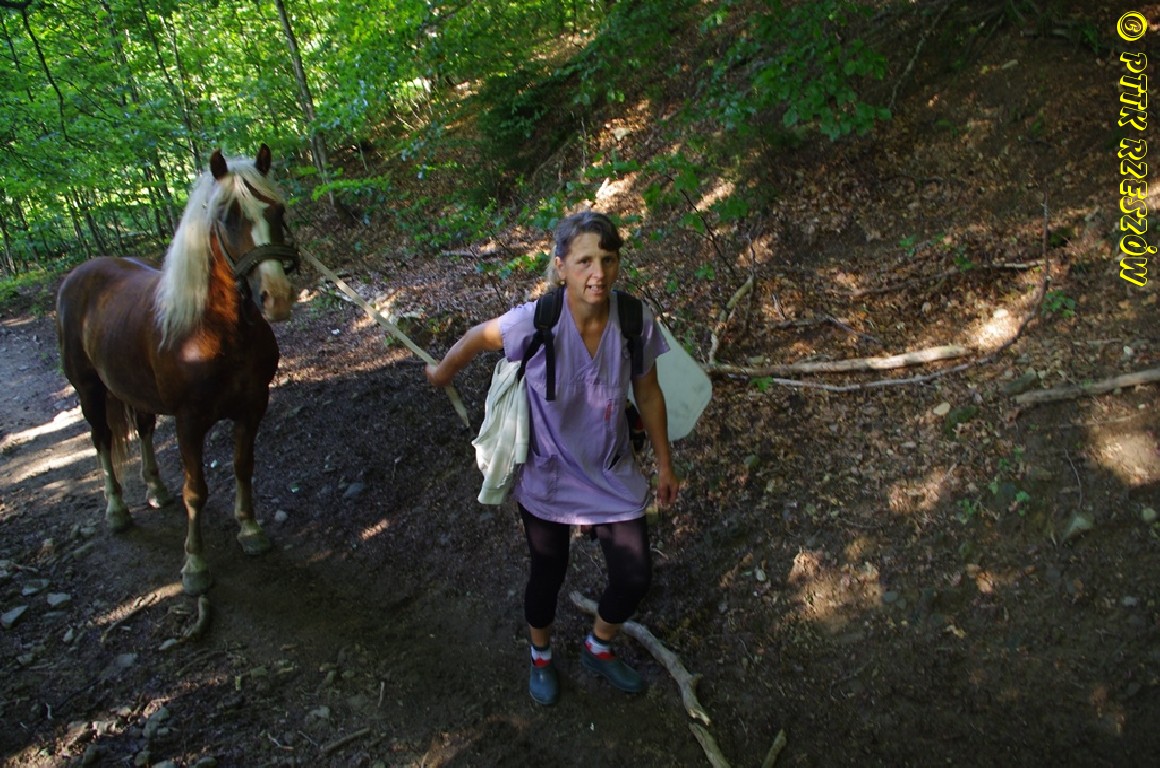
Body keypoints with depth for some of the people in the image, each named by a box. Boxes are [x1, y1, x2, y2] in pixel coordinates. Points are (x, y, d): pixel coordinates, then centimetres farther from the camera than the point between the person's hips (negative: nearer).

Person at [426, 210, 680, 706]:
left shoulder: (637, 322, -19)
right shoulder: (535, 323, -28)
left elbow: (648, 394, -3)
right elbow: (478, 338, -7)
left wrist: (664, 464, 7)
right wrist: (442, 373, 11)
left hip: (614, 478, 3)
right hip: (548, 478, -2)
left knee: (635, 579, 8)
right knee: (548, 577, 17)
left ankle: (598, 650, 42)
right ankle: (540, 658, 50)